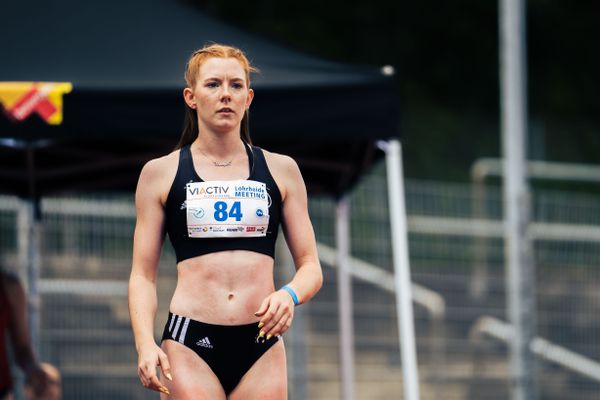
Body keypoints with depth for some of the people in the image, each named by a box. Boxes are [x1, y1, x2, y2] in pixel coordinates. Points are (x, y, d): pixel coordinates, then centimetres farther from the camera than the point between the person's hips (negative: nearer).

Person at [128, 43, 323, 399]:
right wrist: (145, 343, -10)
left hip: (261, 345, 2)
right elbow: (143, 274, 6)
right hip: (190, 345, -2)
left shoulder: (281, 170, 11)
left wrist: (290, 294, -12)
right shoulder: (160, 174, 8)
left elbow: (311, 266, 11)